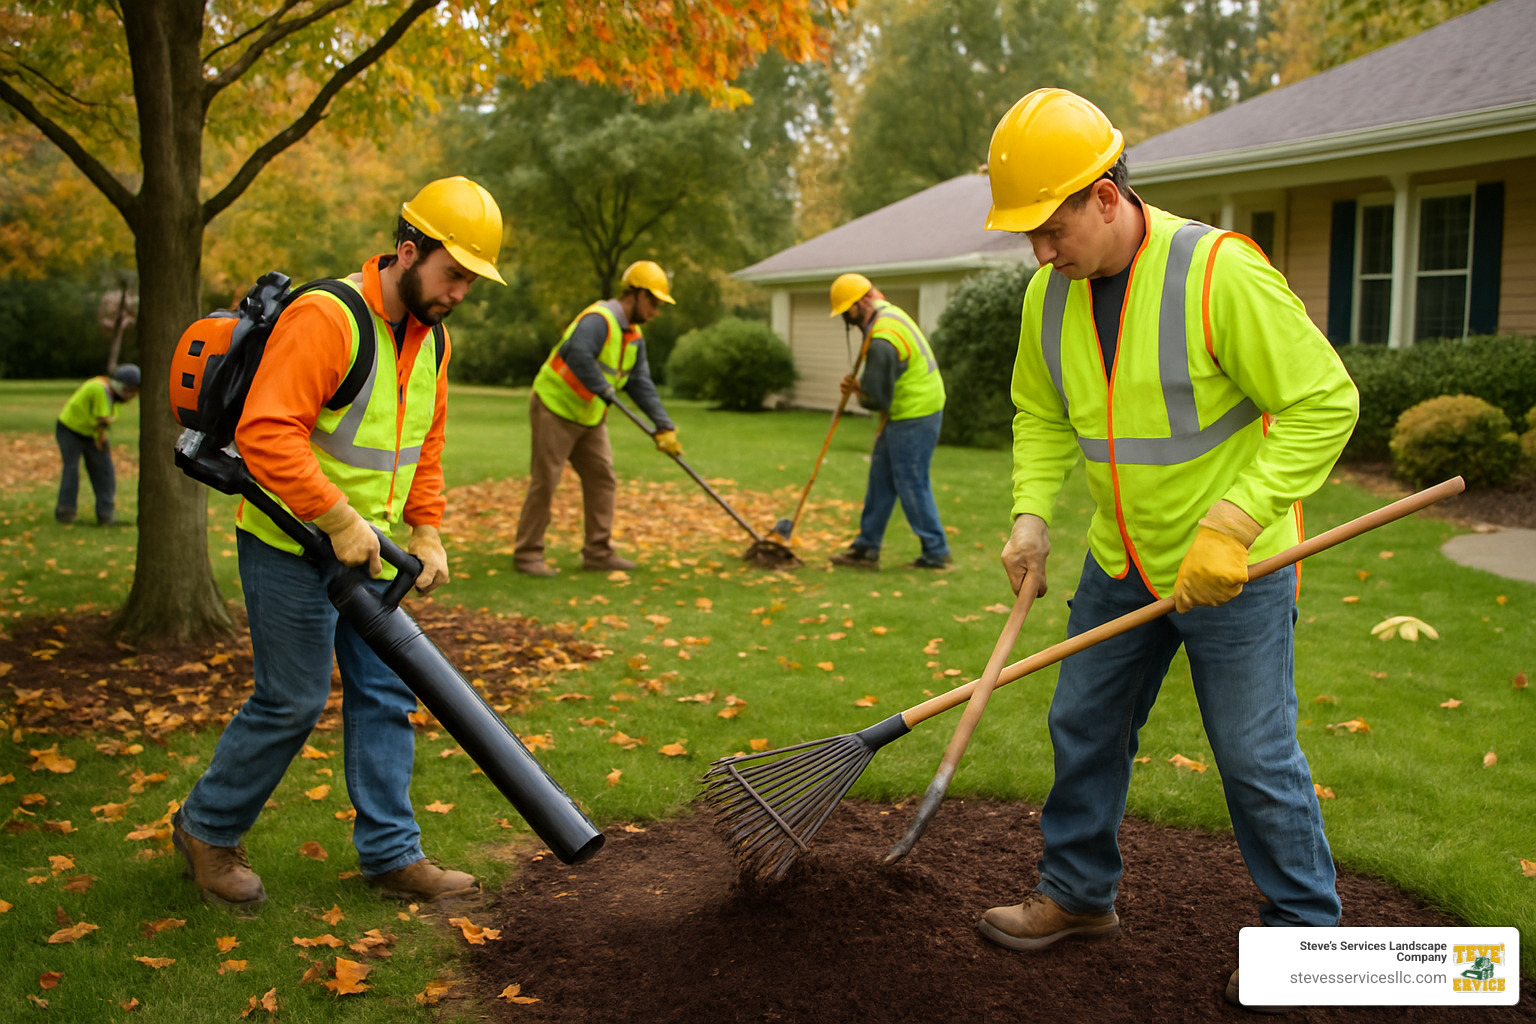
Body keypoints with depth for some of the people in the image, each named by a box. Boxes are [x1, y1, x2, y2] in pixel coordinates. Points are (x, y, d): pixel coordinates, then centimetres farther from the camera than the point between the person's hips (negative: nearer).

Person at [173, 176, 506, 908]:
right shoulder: (326, 318, -21)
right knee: (292, 701, 0)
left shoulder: (430, 338, 8)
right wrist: (340, 523, -27)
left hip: (365, 553, 8)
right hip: (292, 548, -8)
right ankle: (206, 829, 24)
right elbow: (266, 431, -28)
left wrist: (426, 534, 9)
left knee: (384, 696, 9)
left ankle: (391, 853, 19)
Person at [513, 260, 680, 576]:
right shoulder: (598, 320, -22)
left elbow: (641, 384, 5)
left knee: (602, 479, 6)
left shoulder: (634, 337, 8)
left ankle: (598, 552, 12)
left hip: (590, 417, 9)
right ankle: (527, 554, 4)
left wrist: (664, 426, -3)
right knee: (544, 482, -5)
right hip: (555, 408, -9)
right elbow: (579, 355, -40)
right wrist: (604, 389, -32)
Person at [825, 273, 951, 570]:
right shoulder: (889, 312, 7)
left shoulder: (882, 343, -26)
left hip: (913, 419, -11)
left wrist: (858, 391, -1)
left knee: (912, 485, -1)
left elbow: (877, 399, -21)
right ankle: (866, 549, 22)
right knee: (880, 479, 14)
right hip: (920, 407, 11)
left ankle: (935, 552, 12)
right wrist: (859, 384, 6)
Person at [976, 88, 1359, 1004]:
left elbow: (1326, 402, -19)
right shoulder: (1051, 293, -2)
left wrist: (1233, 525, -24)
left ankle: (1304, 927, 25)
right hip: (1123, 565, 6)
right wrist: (1032, 515, -4)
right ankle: (1079, 892, 33)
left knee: (1257, 759, 3)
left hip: (1234, 570, -6)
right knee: (1084, 726, 14)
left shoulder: (1219, 271, -22)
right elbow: (1042, 416, 11)